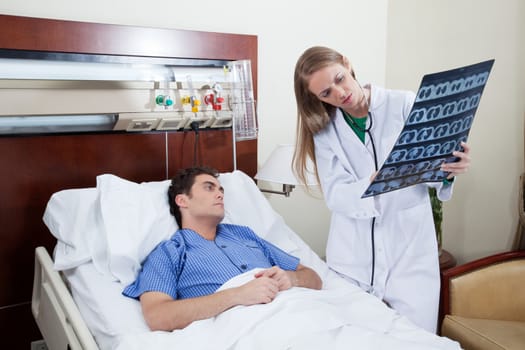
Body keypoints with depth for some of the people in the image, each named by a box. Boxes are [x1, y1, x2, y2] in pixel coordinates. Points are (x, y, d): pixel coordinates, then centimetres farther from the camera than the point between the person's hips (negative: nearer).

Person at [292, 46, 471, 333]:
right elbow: (335, 195, -9)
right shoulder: (324, 129, 1)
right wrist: (372, 183, -28)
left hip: (410, 243, -1)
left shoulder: (405, 105, -4)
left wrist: (451, 167, -25)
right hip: (354, 253, 2)